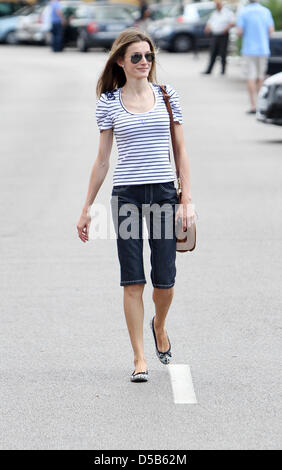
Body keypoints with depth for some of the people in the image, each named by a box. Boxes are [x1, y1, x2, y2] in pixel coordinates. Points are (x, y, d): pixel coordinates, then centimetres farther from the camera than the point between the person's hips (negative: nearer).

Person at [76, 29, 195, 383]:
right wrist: (87, 208, 8)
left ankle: (159, 325, 34)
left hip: (164, 191, 1)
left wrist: (187, 198, 0)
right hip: (126, 194, -1)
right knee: (133, 281, -2)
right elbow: (102, 159, 9)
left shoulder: (167, 95, 7)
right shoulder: (109, 102, 4)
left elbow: (181, 150, 8)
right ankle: (139, 358, 5)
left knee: (164, 281, 1)